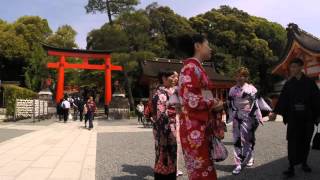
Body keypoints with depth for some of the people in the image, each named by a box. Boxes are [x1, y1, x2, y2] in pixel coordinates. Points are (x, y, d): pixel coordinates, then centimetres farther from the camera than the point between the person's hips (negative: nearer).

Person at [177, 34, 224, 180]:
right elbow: (190, 99, -22)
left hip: (201, 125, 9)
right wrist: (214, 103, -10)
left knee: (203, 167, 15)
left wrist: (214, 102, 5)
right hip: (194, 126, -9)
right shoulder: (191, 67, -13)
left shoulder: (197, 67, 16)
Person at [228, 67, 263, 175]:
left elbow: (255, 105, -8)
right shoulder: (232, 90, 8)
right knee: (237, 140, 4)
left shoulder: (251, 89, -6)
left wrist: (258, 118, -9)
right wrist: (231, 118, 10)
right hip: (237, 119, 4)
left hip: (247, 119, -4)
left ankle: (245, 161, 20)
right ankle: (239, 163, 12)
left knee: (247, 140, 5)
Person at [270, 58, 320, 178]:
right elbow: (282, 99, 0)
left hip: (307, 118, 0)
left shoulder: (310, 82, 0)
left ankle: (304, 163, 28)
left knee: (305, 141, 10)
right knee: (293, 142, -5)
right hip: (293, 118, 0)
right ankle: (291, 167, -4)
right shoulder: (288, 83, 3)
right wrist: (275, 112, -9)